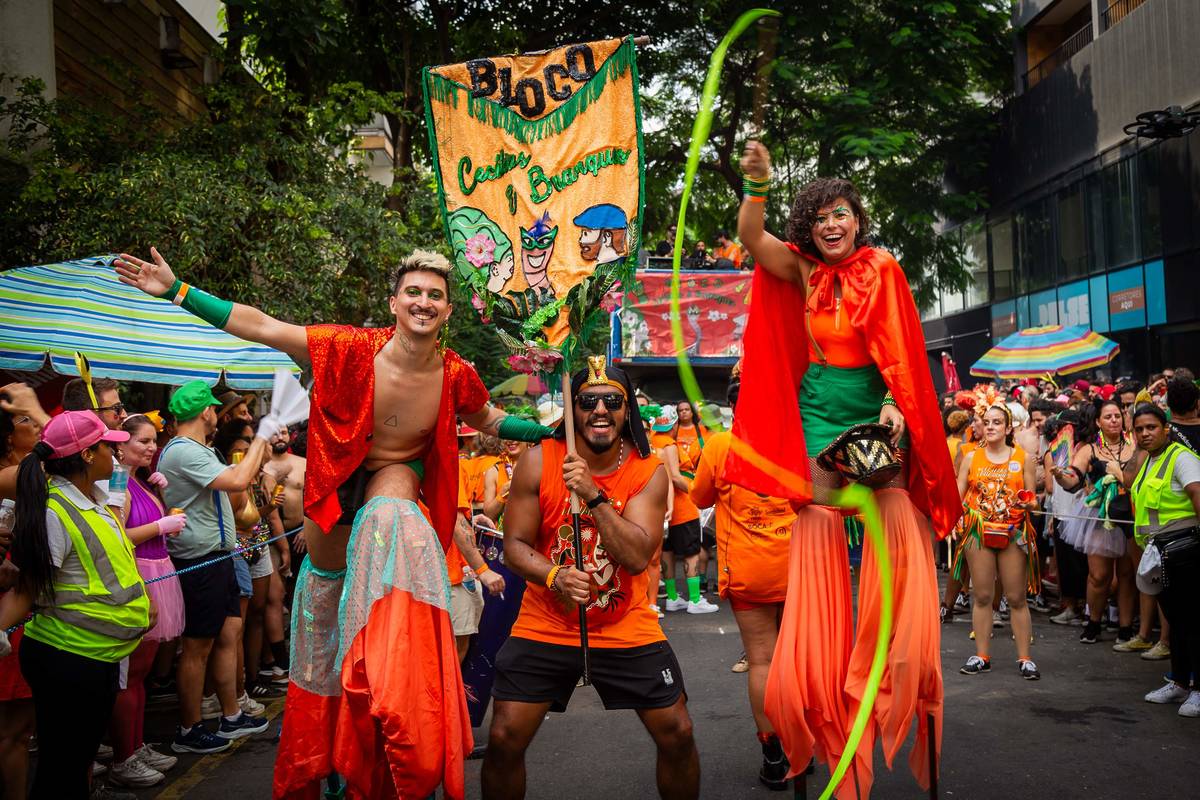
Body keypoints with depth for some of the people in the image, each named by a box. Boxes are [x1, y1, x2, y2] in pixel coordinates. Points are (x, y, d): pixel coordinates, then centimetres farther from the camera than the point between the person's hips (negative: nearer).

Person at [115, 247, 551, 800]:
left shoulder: (456, 376, -16)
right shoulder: (355, 348, -23)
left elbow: (490, 421, 7)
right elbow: (260, 327, -20)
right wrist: (176, 291, -22)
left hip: (399, 473, -1)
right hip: (341, 477, 1)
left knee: (391, 517, -39)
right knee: (323, 584, 12)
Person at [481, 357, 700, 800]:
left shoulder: (649, 471, -8)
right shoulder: (538, 461, -9)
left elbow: (637, 557, -19)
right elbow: (515, 544, -7)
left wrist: (594, 495, -29)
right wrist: (554, 576, -27)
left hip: (627, 628, 1)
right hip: (544, 627, 0)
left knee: (677, 734, 0)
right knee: (504, 740, -6)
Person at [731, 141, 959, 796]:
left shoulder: (881, 269, 1)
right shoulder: (802, 270, 4)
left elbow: (897, 349, -2)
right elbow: (751, 238, -12)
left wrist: (895, 407, -16)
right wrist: (758, 185, -29)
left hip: (876, 408, 0)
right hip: (819, 410, 1)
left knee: (894, 521, -8)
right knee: (818, 524, -3)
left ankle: (889, 667, 6)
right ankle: (824, 688, 6)